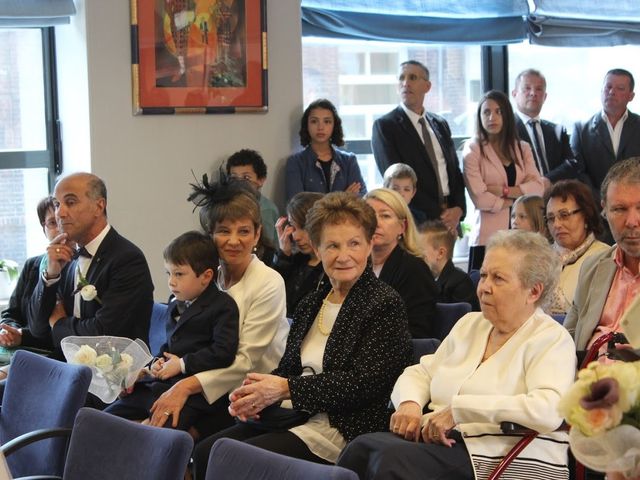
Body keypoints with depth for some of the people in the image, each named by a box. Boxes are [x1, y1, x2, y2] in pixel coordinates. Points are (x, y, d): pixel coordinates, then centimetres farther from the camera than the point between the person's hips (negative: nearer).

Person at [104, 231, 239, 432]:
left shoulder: (223, 306, -6)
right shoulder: (175, 304, 21)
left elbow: (224, 352, -16)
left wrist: (182, 364, -13)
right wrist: (158, 360, 9)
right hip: (157, 384, 9)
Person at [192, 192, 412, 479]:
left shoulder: (385, 305, -6)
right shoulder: (311, 304, 18)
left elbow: (364, 381, -15)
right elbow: (287, 368, 16)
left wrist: (287, 389, -17)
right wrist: (256, 394, -8)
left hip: (342, 428, -7)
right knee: (204, 452, -13)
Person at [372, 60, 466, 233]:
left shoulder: (441, 125, 15)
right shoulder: (384, 126, -2)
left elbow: (455, 171, 15)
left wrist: (458, 209, -4)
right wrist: (437, 215, -13)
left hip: (449, 222, 5)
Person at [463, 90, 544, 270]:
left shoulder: (522, 148, 14)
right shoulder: (473, 149, 1)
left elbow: (538, 188, 1)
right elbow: (480, 199, -10)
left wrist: (503, 190, -9)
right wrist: (519, 196, -1)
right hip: (489, 236, -3)